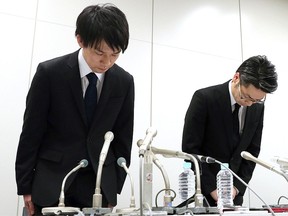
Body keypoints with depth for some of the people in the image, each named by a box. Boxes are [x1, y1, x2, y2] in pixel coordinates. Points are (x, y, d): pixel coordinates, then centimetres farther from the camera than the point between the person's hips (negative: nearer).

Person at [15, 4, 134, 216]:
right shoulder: (49, 73, -9)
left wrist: (114, 188, 3)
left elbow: (123, 138, 4)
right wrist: (25, 187, -2)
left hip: (100, 183, 2)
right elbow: (31, 133, -4)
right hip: (52, 182, -2)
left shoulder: (124, 82, -1)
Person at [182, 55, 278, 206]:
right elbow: (190, 148, -17)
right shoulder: (204, 98, -18)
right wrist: (212, 188, -19)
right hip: (204, 186, -4)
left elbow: (252, 150, 3)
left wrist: (237, 186, -8)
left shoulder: (257, 107, -2)